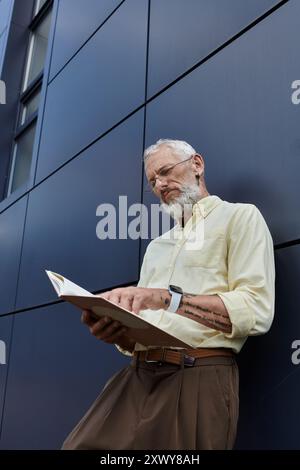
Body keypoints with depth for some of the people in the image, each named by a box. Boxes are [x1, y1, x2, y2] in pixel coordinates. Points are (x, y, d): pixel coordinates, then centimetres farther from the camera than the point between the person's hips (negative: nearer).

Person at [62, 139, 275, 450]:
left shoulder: (239, 216, 4)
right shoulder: (157, 246, 24)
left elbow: (256, 311, -11)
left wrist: (168, 298, -18)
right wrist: (113, 329, -5)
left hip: (197, 378, -5)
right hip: (136, 378, 6)